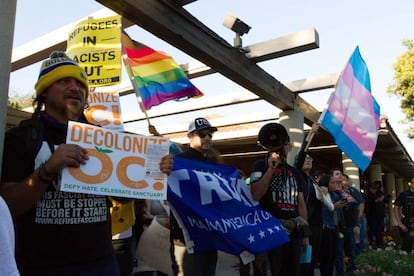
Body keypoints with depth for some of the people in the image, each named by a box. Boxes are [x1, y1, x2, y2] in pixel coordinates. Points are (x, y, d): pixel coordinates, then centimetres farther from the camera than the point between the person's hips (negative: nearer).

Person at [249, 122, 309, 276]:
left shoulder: (294, 172, 16)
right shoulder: (261, 166, 0)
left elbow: (301, 203, 16)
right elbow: (255, 195, -15)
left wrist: (305, 232, 11)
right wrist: (271, 168, -16)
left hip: (294, 230, 5)